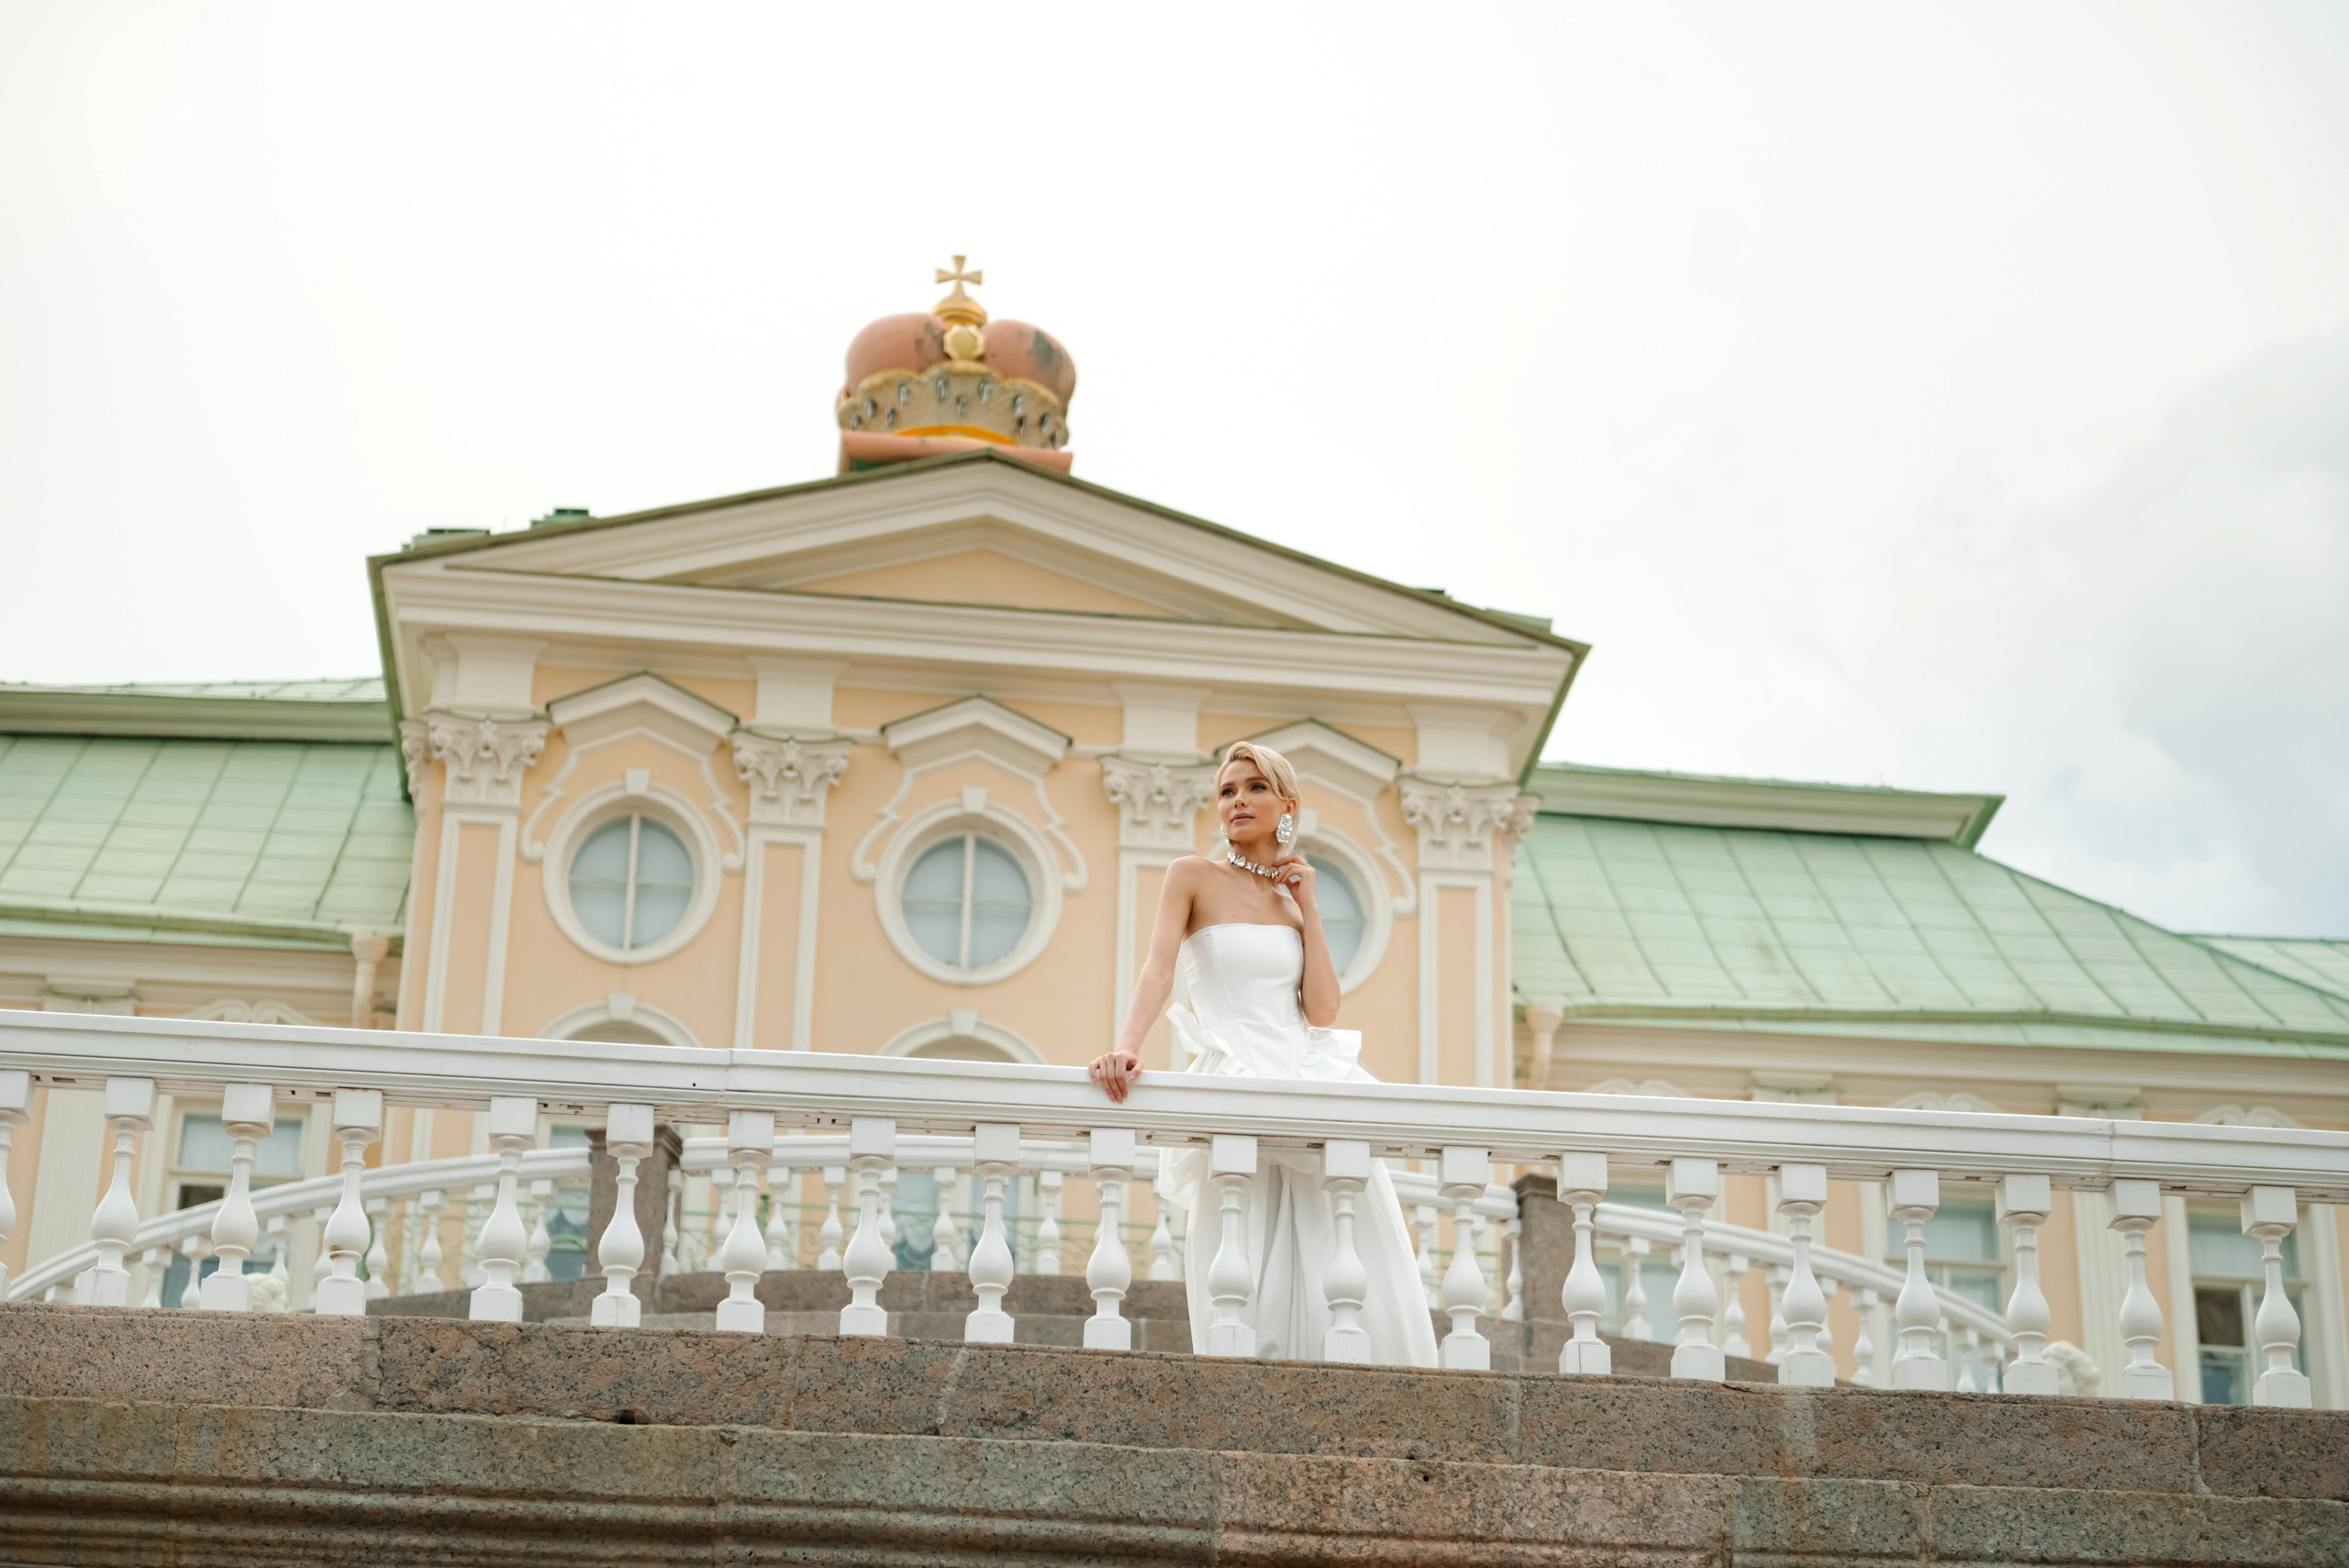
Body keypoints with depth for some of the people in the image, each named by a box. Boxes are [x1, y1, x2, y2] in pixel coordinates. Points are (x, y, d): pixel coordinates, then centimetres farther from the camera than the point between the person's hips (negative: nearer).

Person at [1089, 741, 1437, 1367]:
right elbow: (1159, 967, -12)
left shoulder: (1296, 898, 16)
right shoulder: (1194, 877, 4)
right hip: (1236, 1076, -4)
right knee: (1251, 1282, -10)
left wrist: (1308, 909, 4)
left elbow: (1321, 1012, 5)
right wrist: (1127, 1046, -29)